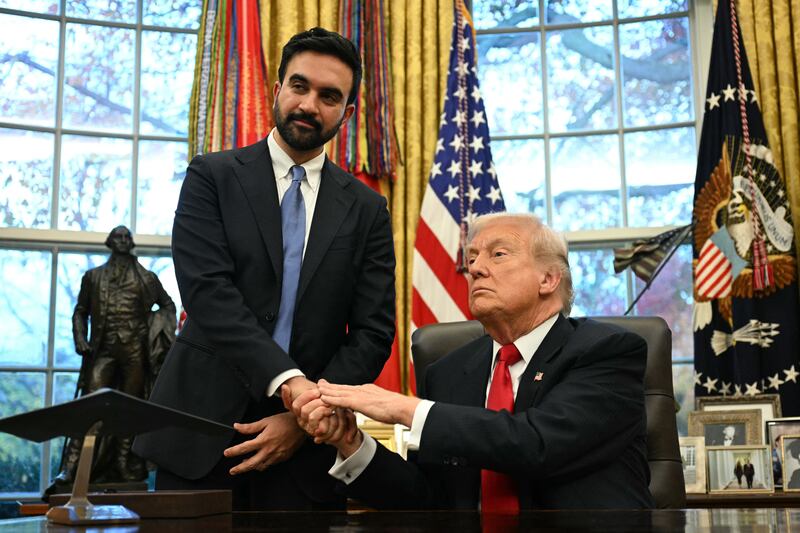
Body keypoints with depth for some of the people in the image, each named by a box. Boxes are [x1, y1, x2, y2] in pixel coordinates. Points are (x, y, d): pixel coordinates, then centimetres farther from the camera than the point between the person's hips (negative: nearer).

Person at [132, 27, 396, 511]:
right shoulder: (212, 176, 1)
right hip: (201, 434, -1)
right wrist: (290, 381, -23)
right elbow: (207, 291, -12)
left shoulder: (366, 208, 7)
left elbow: (374, 332, 2)